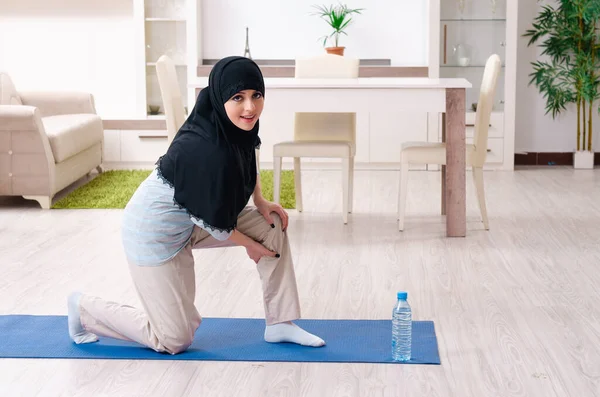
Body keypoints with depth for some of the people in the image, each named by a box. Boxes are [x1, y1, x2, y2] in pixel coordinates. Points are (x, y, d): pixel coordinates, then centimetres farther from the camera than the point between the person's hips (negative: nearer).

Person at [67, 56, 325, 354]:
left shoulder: (233, 125, -12)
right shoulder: (208, 151, -36)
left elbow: (246, 161, 13)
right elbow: (211, 220, -22)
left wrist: (260, 201, 2)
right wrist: (251, 245, -6)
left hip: (187, 219, 9)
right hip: (155, 231, -9)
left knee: (273, 225, -1)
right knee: (175, 340, 1)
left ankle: (279, 324, 10)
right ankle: (84, 309, 18)